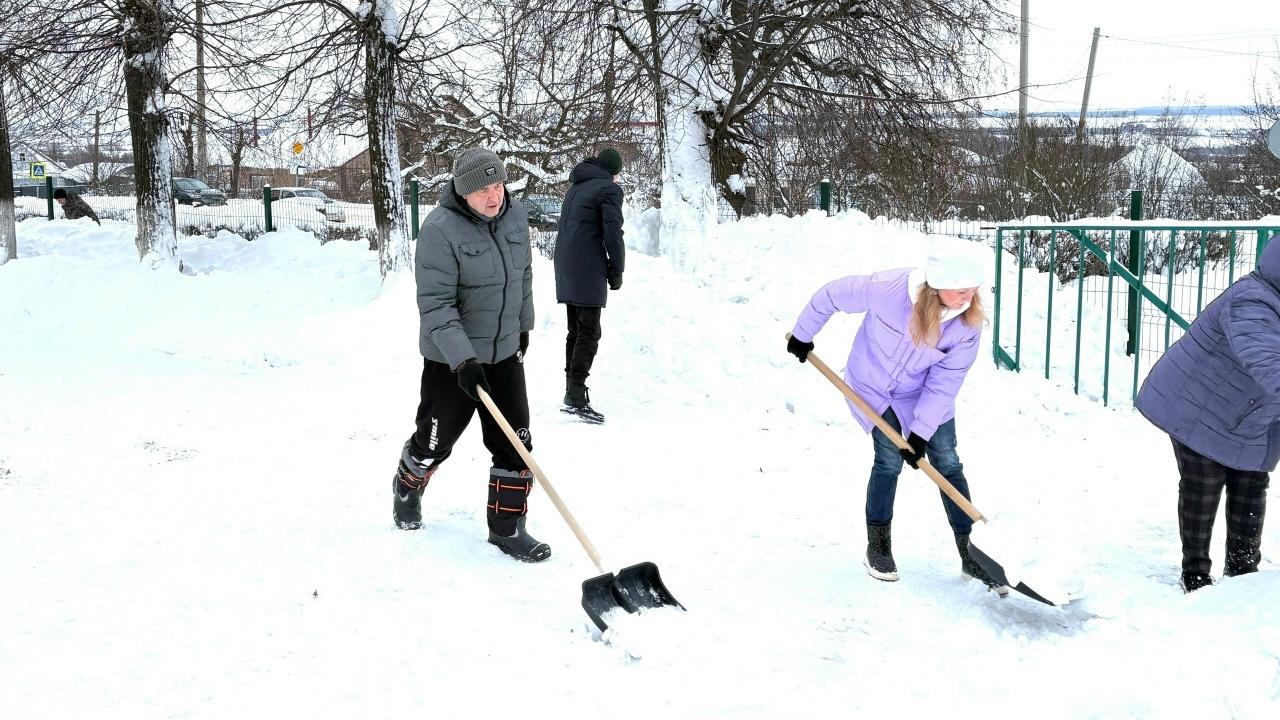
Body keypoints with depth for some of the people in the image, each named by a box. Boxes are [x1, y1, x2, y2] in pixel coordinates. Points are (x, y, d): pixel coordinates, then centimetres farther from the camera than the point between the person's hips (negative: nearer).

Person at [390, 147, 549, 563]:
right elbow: (436, 304, -24)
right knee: (436, 441, 12)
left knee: (515, 443, 2)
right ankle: (408, 486, 44)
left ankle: (507, 528, 14)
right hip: (451, 359, -5)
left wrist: (524, 325, 24)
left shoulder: (515, 217, -1)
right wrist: (463, 360, -30)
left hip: (505, 353, 5)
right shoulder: (440, 230, -22)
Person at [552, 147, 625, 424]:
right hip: (589, 272, -8)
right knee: (589, 333, -6)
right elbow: (613, 233, -13)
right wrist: (616, 271, -2)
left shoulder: (575, 188, 19)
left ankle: (571, 393, 17)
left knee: (575, 331, 14)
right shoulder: (609, 188, -7)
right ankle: (577, 396, -10)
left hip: (566, 271, 8)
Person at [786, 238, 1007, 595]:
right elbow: (831, 295, -18)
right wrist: (802, 335, -3)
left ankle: (969, 554, 10)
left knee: (948, 463, 0)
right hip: (873, 387, -2)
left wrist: (921, 432, -23)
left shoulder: (968, 323, -27)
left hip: (924, 394, 2)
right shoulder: (888, 288, -35)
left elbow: (943, 383, -21)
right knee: (889, 459, -10)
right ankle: (877, 547, 10)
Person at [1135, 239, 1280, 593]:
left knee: (1250, 494, 10)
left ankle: (1242, 570, 24)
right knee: (1202, 493, 4)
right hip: (1199, 413, -7)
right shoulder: (1250, 305, -35)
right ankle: (1195, 572, 20)